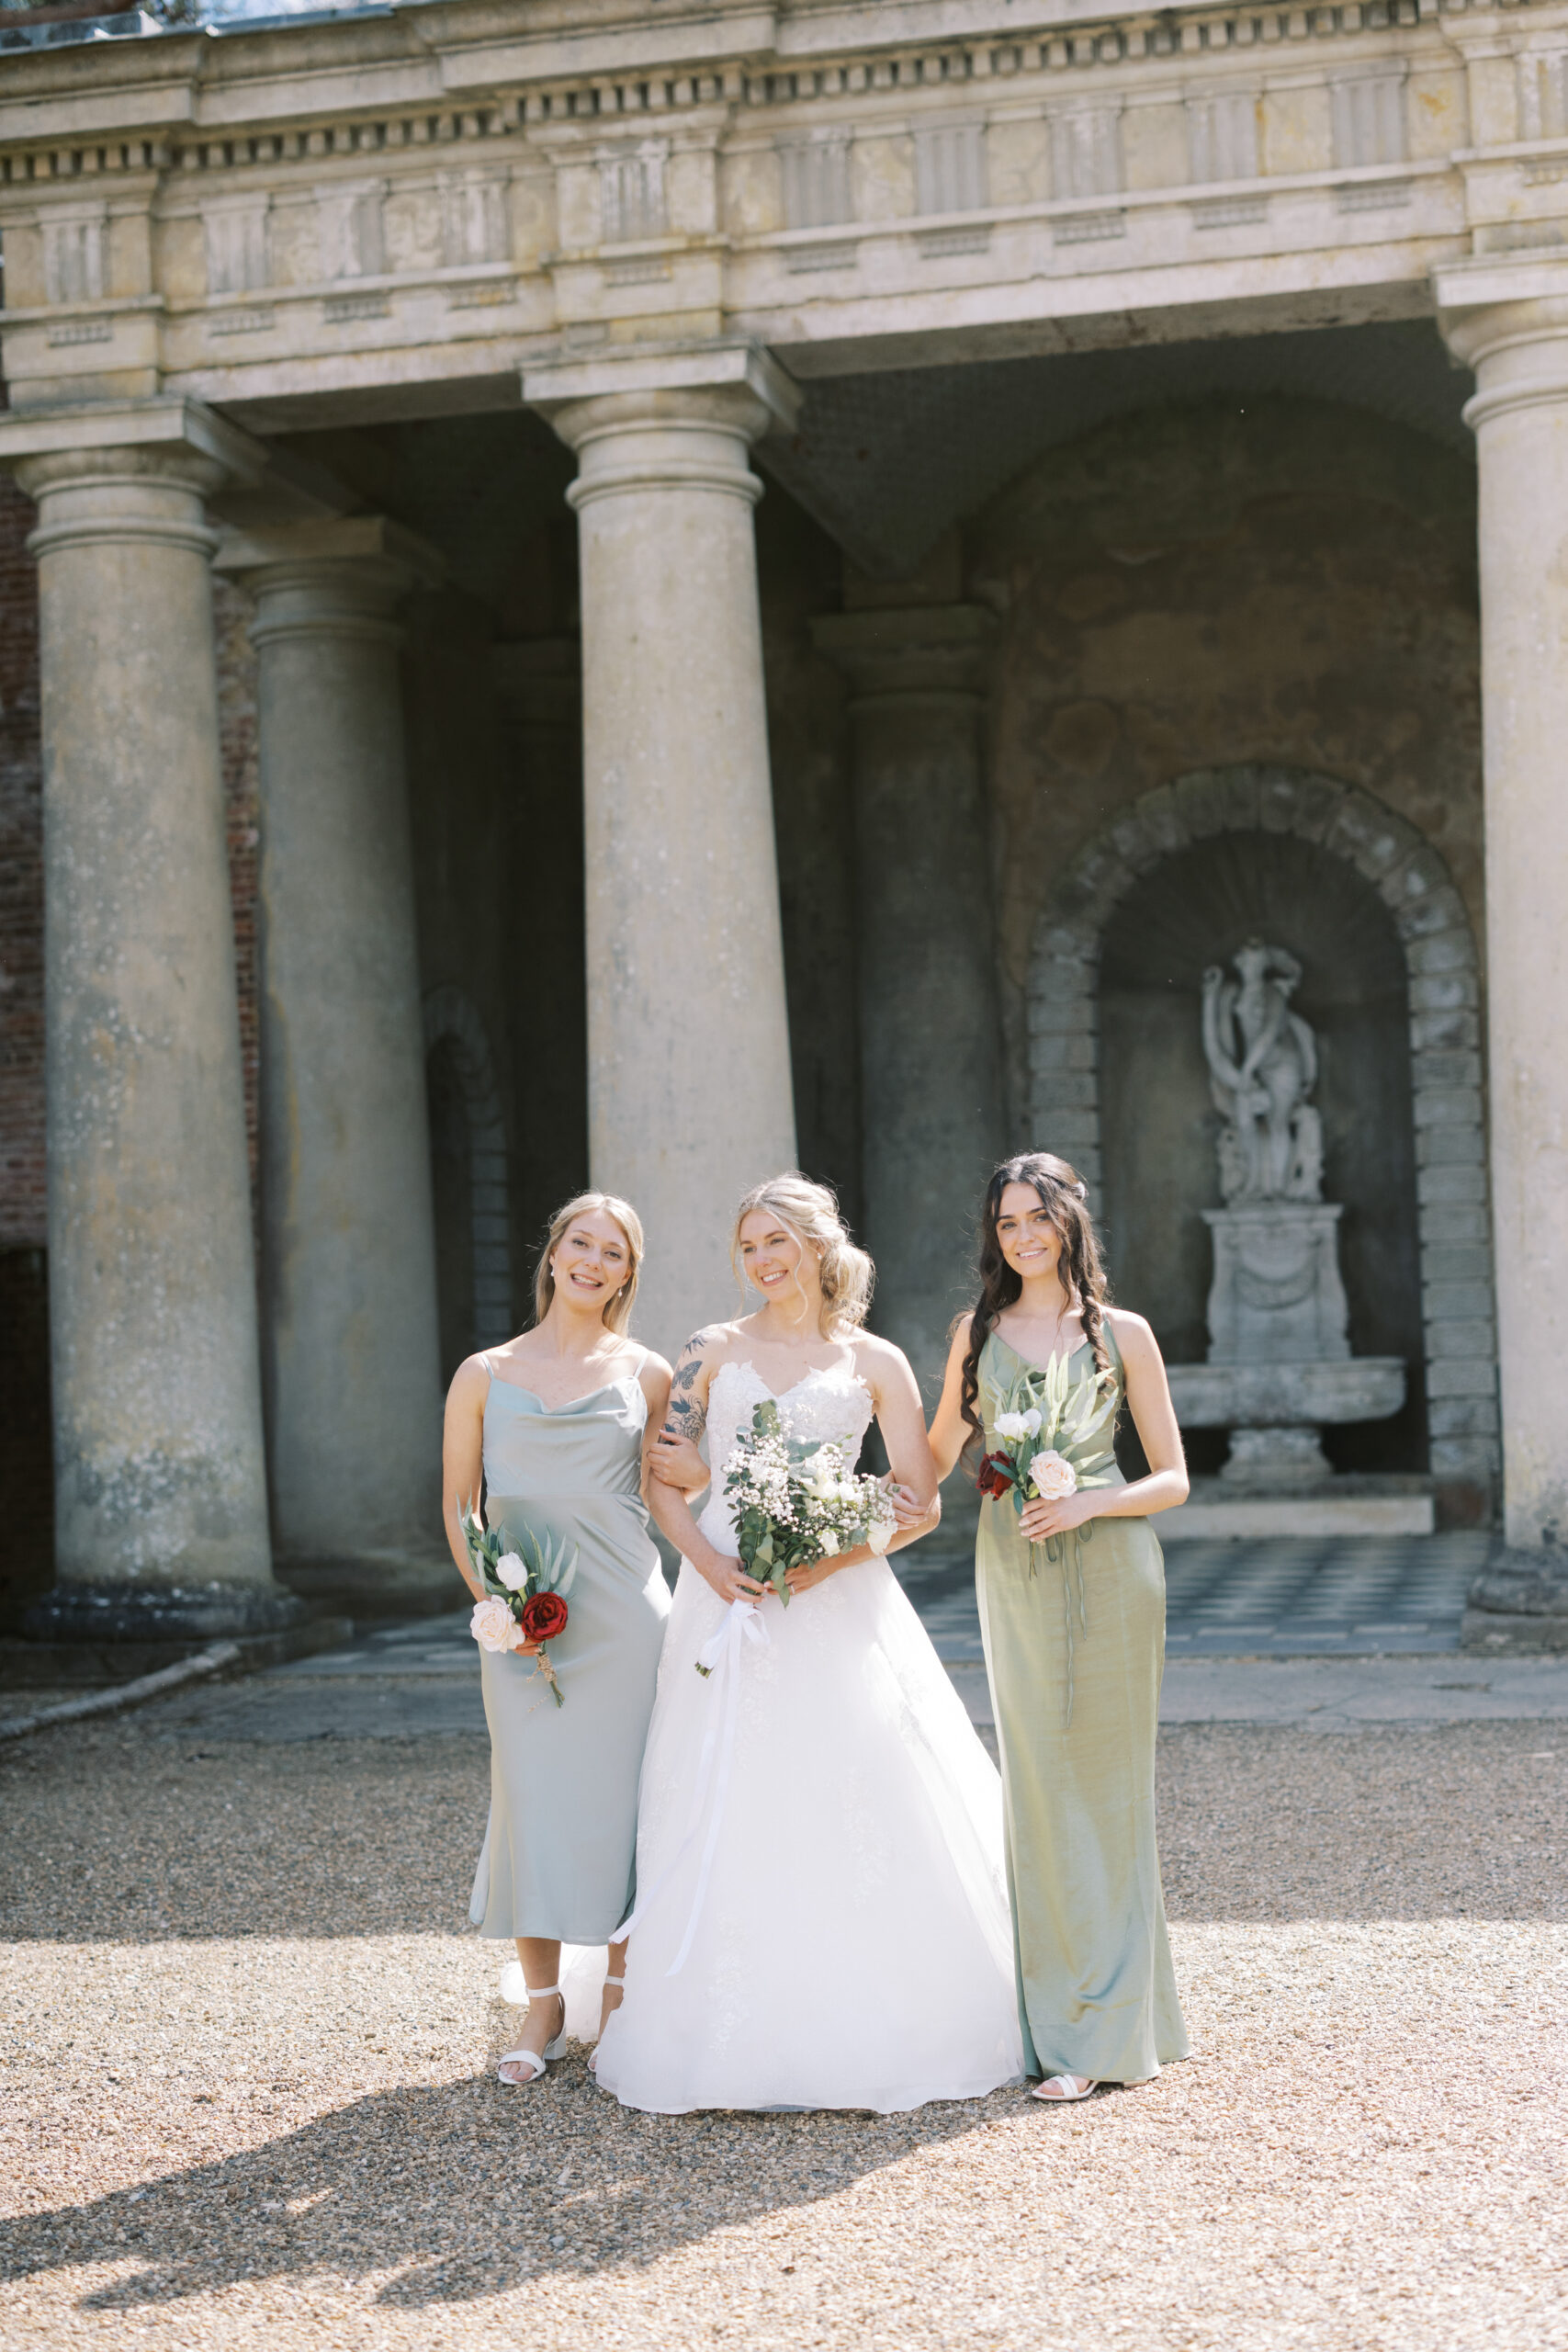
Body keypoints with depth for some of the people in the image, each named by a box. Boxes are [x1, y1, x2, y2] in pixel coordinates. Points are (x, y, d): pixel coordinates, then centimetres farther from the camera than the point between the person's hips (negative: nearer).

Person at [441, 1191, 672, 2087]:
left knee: (620, 1798, 3)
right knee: (531, 1797, 1)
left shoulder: (647, 1374, 6)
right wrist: (494, 1601, -4)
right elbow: (459, 1506, 8)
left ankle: (622, 1994, 18)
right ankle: (544, 2003, 14)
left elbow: (667, 1495, 12)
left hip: (623, 1611, 0)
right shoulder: (485, 1375, 6)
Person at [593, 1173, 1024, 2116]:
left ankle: (876, 2036, 5)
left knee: (860, 1809, -5)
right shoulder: (715, 1350, 10)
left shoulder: (874, 1362, 6)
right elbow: (664, 1477, 8)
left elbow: (920, 1506, 2)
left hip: (838, 1602, -1)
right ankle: (721, 2043, 5)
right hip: (729, 1594, 1)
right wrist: (707, 1560, -9)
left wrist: (831, 1557, -12)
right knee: (726, 1816, -1)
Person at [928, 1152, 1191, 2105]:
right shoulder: (978, 1333, 10)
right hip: (1013, 1572, 3)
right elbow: (938, 1457, 18)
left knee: (1101, 1786, -1)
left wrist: (1089, 1502, -13)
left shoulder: (1122, 1334, 3)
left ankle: (1101, 2033, 3)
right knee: (1038, 1786, 3)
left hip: (1109, 1569, -2)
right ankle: (1063, 2005, 13)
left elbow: (1173, 1480, 3)